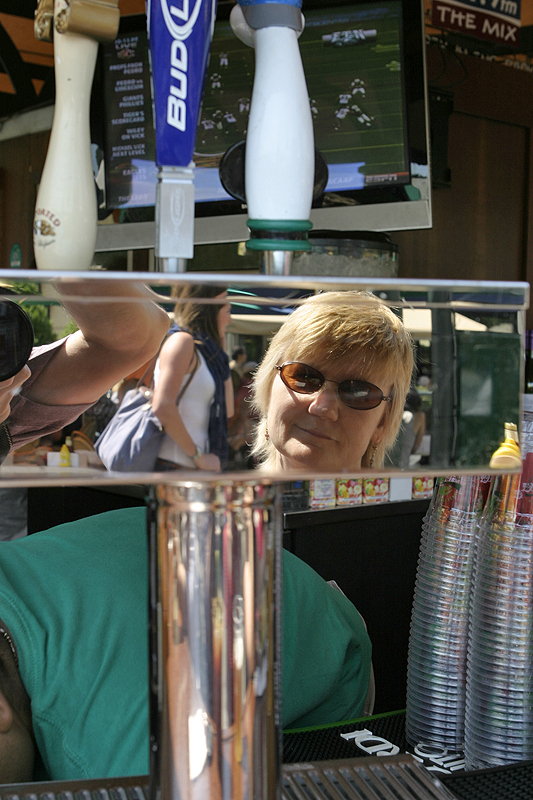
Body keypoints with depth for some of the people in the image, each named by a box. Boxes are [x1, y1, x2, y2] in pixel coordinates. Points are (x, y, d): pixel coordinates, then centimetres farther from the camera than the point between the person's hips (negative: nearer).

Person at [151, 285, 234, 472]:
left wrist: (221, 349, 22)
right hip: (173, 465, -9)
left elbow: (227, 411, 23)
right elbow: (162, 407, -18)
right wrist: (198, 455, -13)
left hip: (192, 469, 9)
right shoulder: (182, 340, -6)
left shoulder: (204, 348, 20)